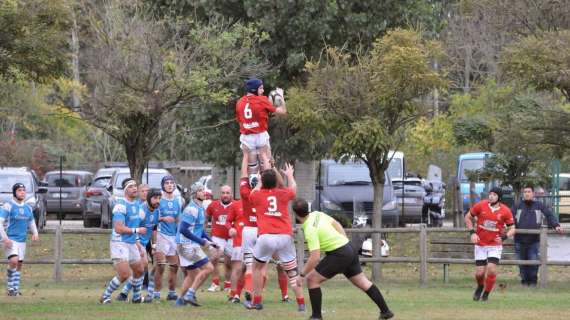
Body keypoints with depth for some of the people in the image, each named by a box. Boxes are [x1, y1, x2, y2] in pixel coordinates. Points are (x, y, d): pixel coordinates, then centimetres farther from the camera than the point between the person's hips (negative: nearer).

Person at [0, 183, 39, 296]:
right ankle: (10, 288, -9)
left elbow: (31, 222, 25)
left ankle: (15, 288, 20)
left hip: (22, 240, 7)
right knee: (13, 261, -22)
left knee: (19, 265, 9)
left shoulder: (28, 208, 12)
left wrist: (35, 233, 5)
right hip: (10, 239, -6)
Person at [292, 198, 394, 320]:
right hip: (350, 250, 9)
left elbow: (315, 258, -25)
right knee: (363, 282, 18)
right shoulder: (317, 214, 1)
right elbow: (336, 224, 14)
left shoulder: (310, 230, -22)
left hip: (339, 255, -9)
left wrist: (302, 275, -16)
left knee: (312, 280, -1)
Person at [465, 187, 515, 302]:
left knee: (491, 270, -16)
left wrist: (504, 237, -20)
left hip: (495, 246, -1)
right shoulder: (481, 205, -6)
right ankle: (480, 287, 34)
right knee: (479, 273, 0)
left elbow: (512, 229, -1)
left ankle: (486, 294, 6)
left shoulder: (505, 211, -7)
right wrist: (472, 232, -4)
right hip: (480, 244, 1)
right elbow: (468, 217, 7)